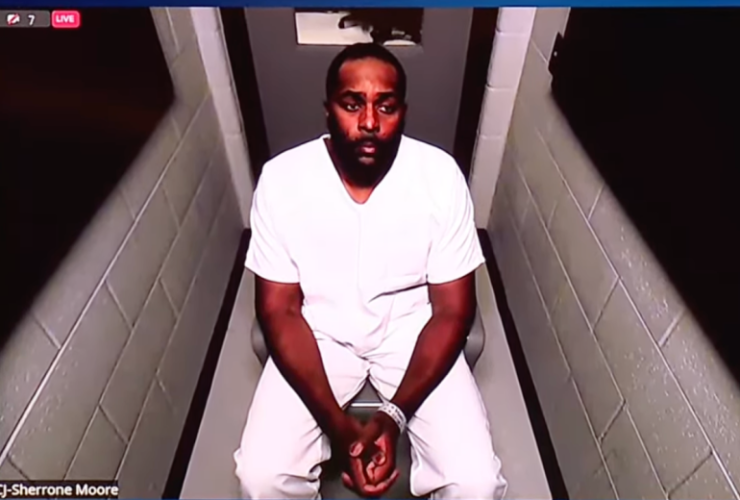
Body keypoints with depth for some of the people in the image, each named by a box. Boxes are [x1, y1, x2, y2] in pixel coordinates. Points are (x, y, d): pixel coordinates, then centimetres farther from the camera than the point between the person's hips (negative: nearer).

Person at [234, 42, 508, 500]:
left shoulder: (441, 177, -18)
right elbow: (279, 310, -12)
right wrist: (337, 425, -20)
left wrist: (393, 417, -21)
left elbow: (453, 310, -12)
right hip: (319, 333, 1)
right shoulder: (282, 179, -17)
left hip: (411, 331, 0)